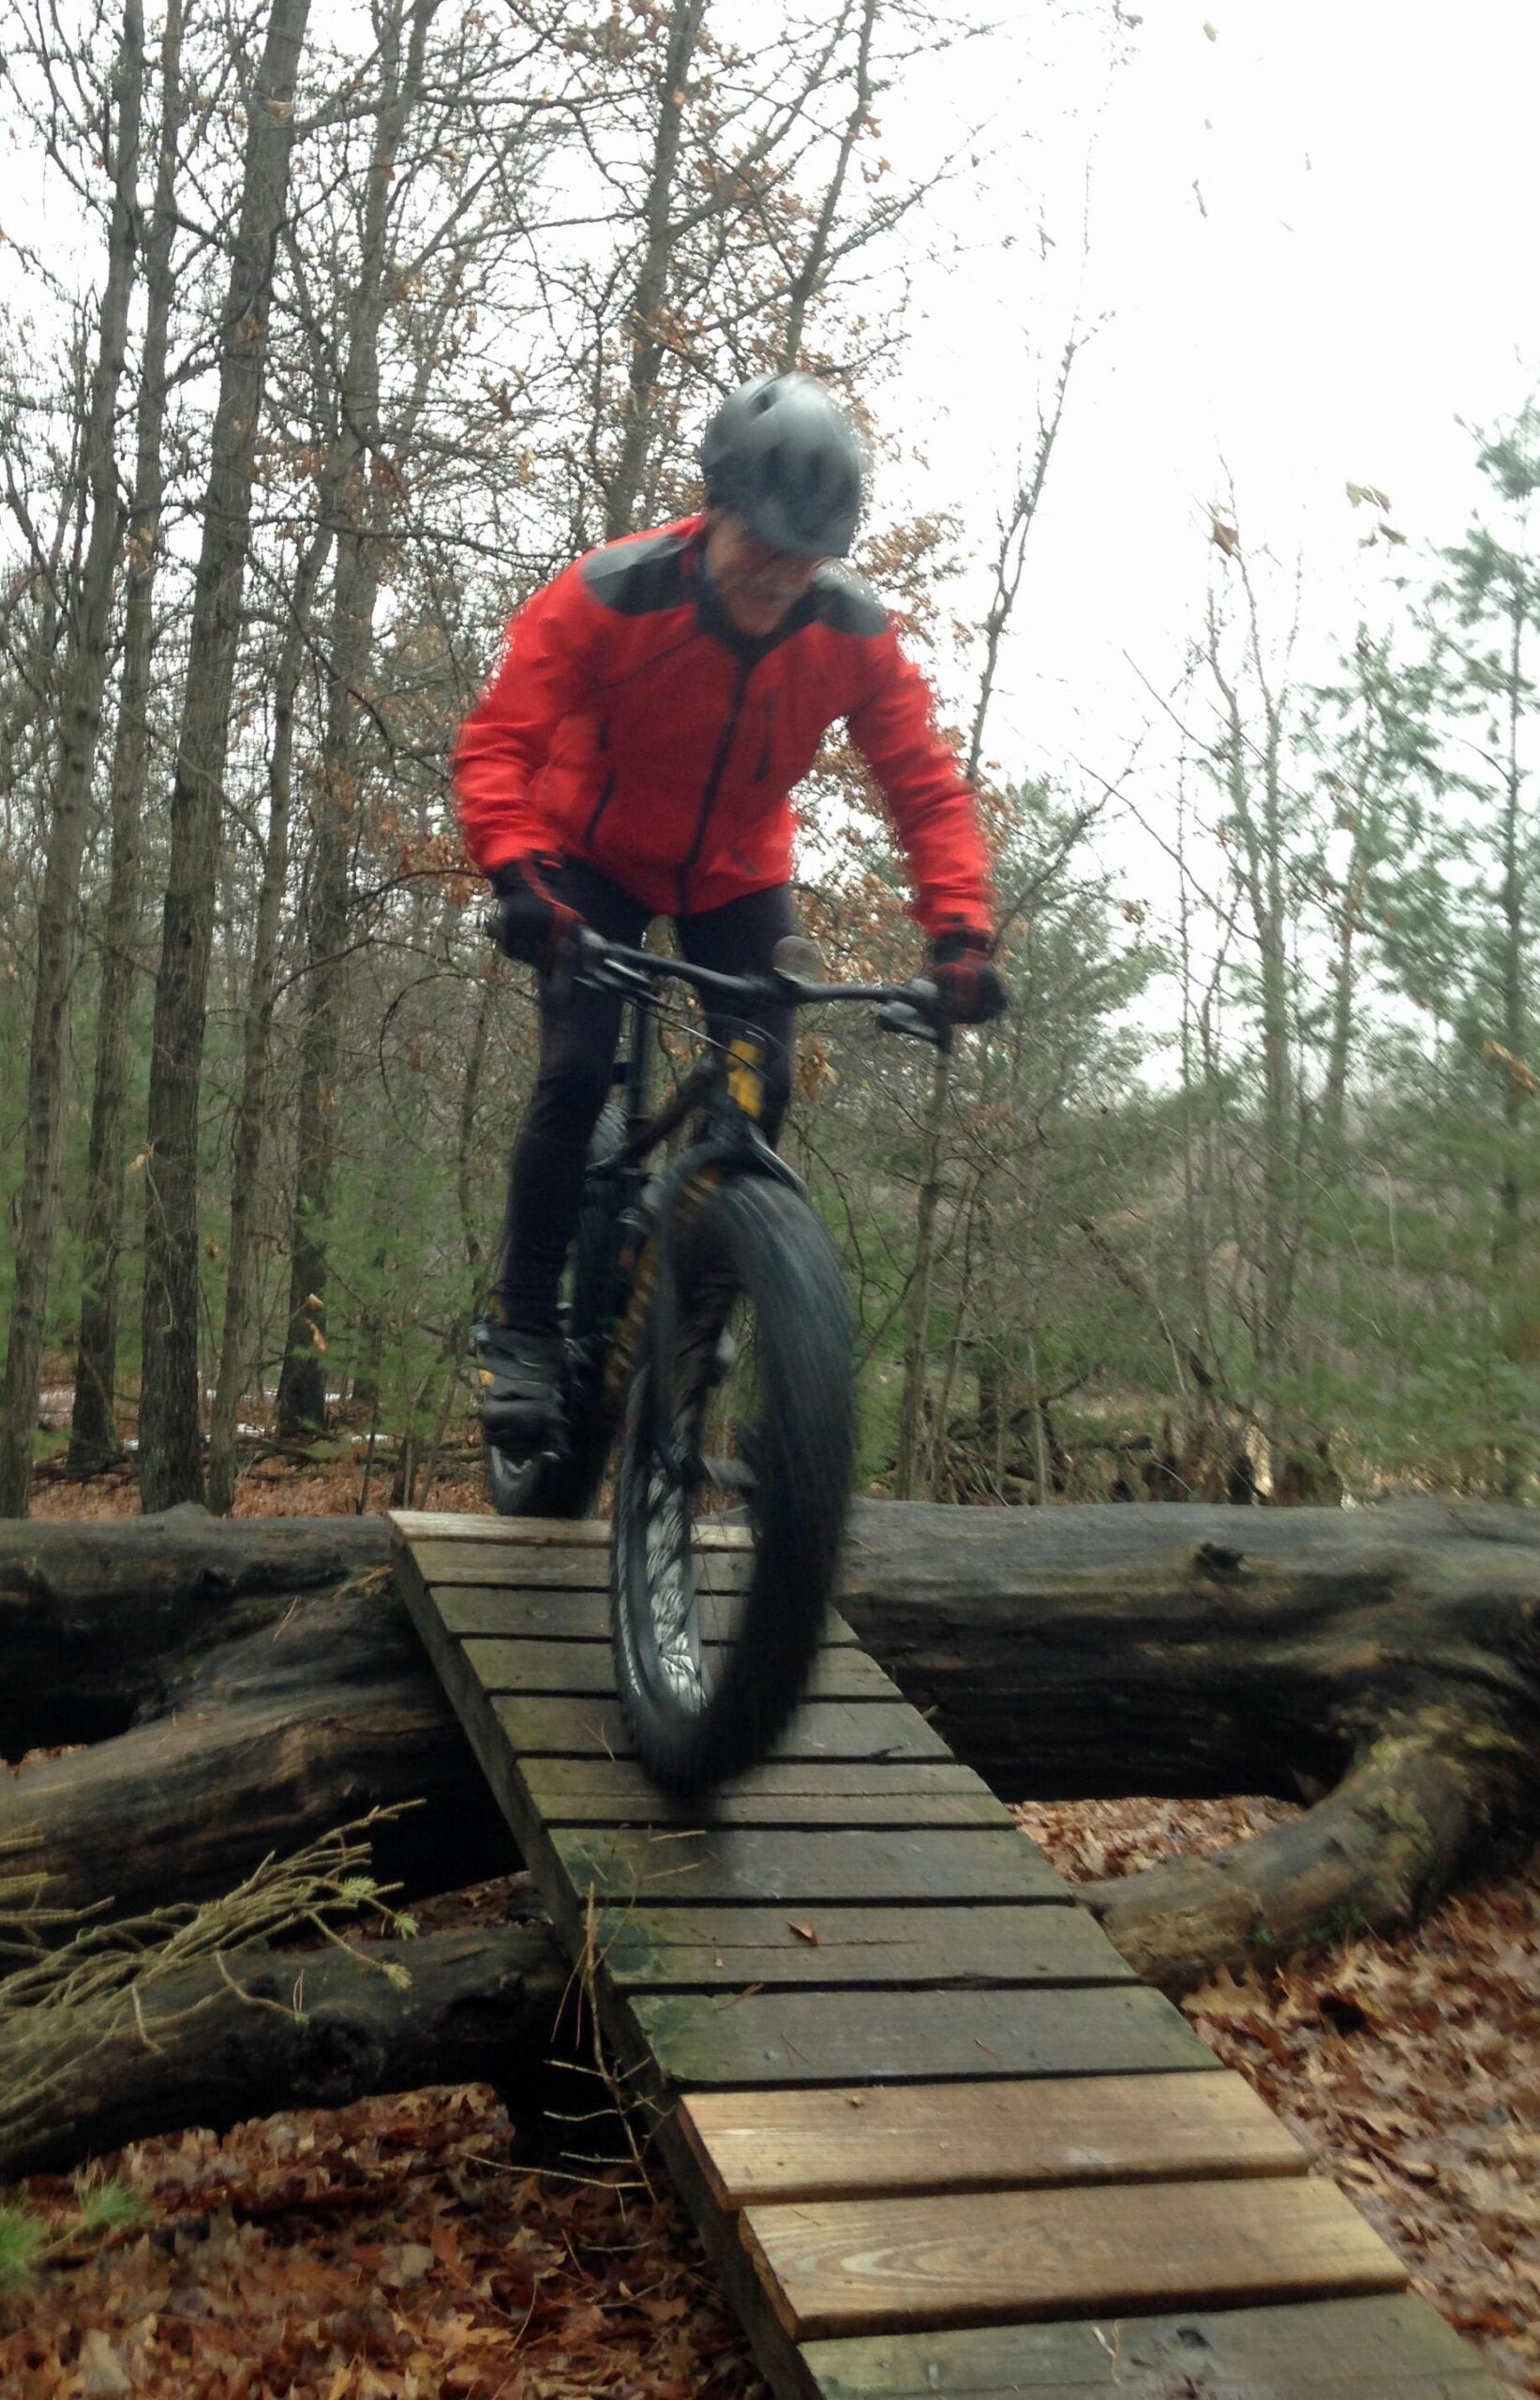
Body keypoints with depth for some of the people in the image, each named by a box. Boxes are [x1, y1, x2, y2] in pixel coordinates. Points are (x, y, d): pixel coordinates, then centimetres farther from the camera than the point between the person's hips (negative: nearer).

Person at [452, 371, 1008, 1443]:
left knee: (761, 1087, -8)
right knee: (577, 1073, -18)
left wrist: (961, 931, -34)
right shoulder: (610, 594, -28)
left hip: (737, 874, 3)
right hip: (597, 858, -3)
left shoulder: (854, 631, -21)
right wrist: (517, 873, -47)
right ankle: (524, 1327, -4)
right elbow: (501, 737, -29)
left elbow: (925, 783, -20)